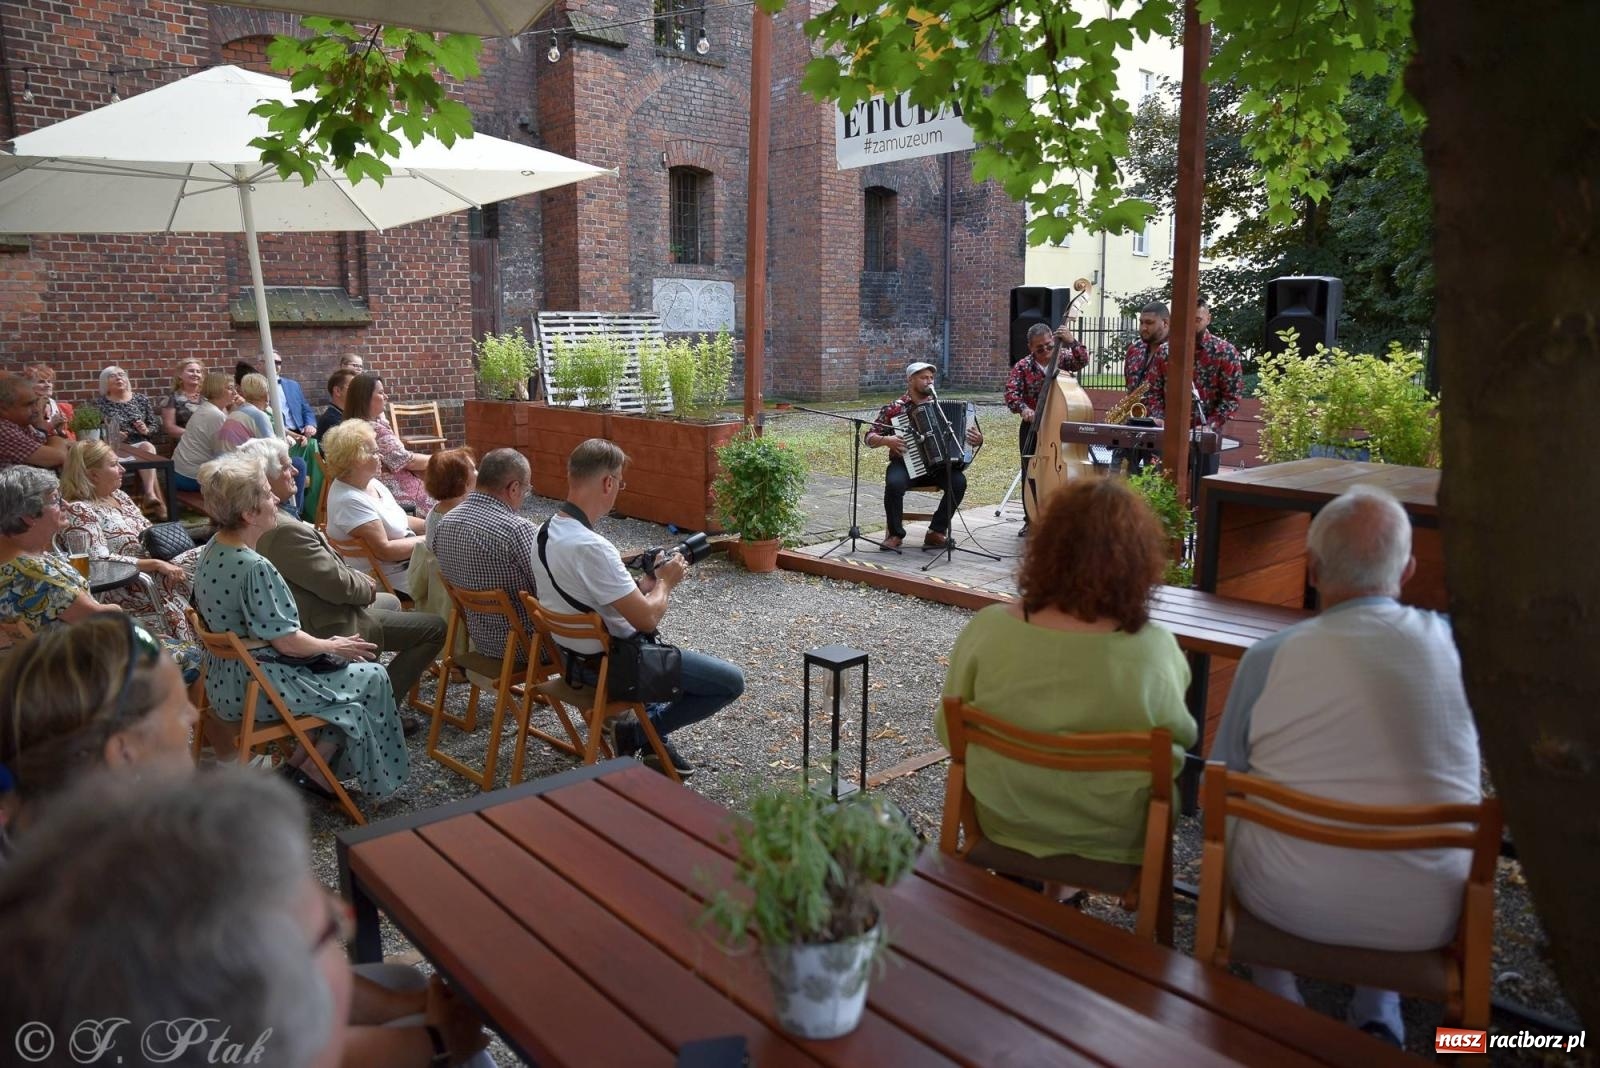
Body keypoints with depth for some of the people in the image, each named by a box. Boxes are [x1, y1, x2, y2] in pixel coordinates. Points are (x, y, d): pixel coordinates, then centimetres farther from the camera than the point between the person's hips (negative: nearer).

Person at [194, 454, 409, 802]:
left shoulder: (213, 549, 1)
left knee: (345, 668, 22)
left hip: (225, 678, 9)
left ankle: (300, 761, 21)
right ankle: (313, 770, 15)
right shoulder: (255, 567, -28)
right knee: (372, 678, 5)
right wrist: (334, 646, -3)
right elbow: (287, 641, -22)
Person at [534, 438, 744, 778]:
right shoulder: (590, 547, -31)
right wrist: (666, 582, -8)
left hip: (574, 655, 10)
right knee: (731, 681, -4)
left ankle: (652, 736, 26)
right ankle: (636, 735, 2)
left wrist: (646, 581, 3)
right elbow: (647, 618, -27)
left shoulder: (547, 531, -1)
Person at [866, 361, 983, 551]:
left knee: (959, 481, -26)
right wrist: (886, 440, -20)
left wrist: (977, 438, -9)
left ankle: (936, 532, -10)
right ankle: (895, 534, -11)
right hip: (904, 464, -3)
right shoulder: (893, 409, 1)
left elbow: (960, 431, 13)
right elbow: (870, 437, 1)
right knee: (894, 483, -36)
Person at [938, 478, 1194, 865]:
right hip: (1113, 843, -1)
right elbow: (1181, 737, -6)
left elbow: (949, 732, -7)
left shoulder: (987, 629, -21)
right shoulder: (1155, 649, -25)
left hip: (1003, 829, 2)